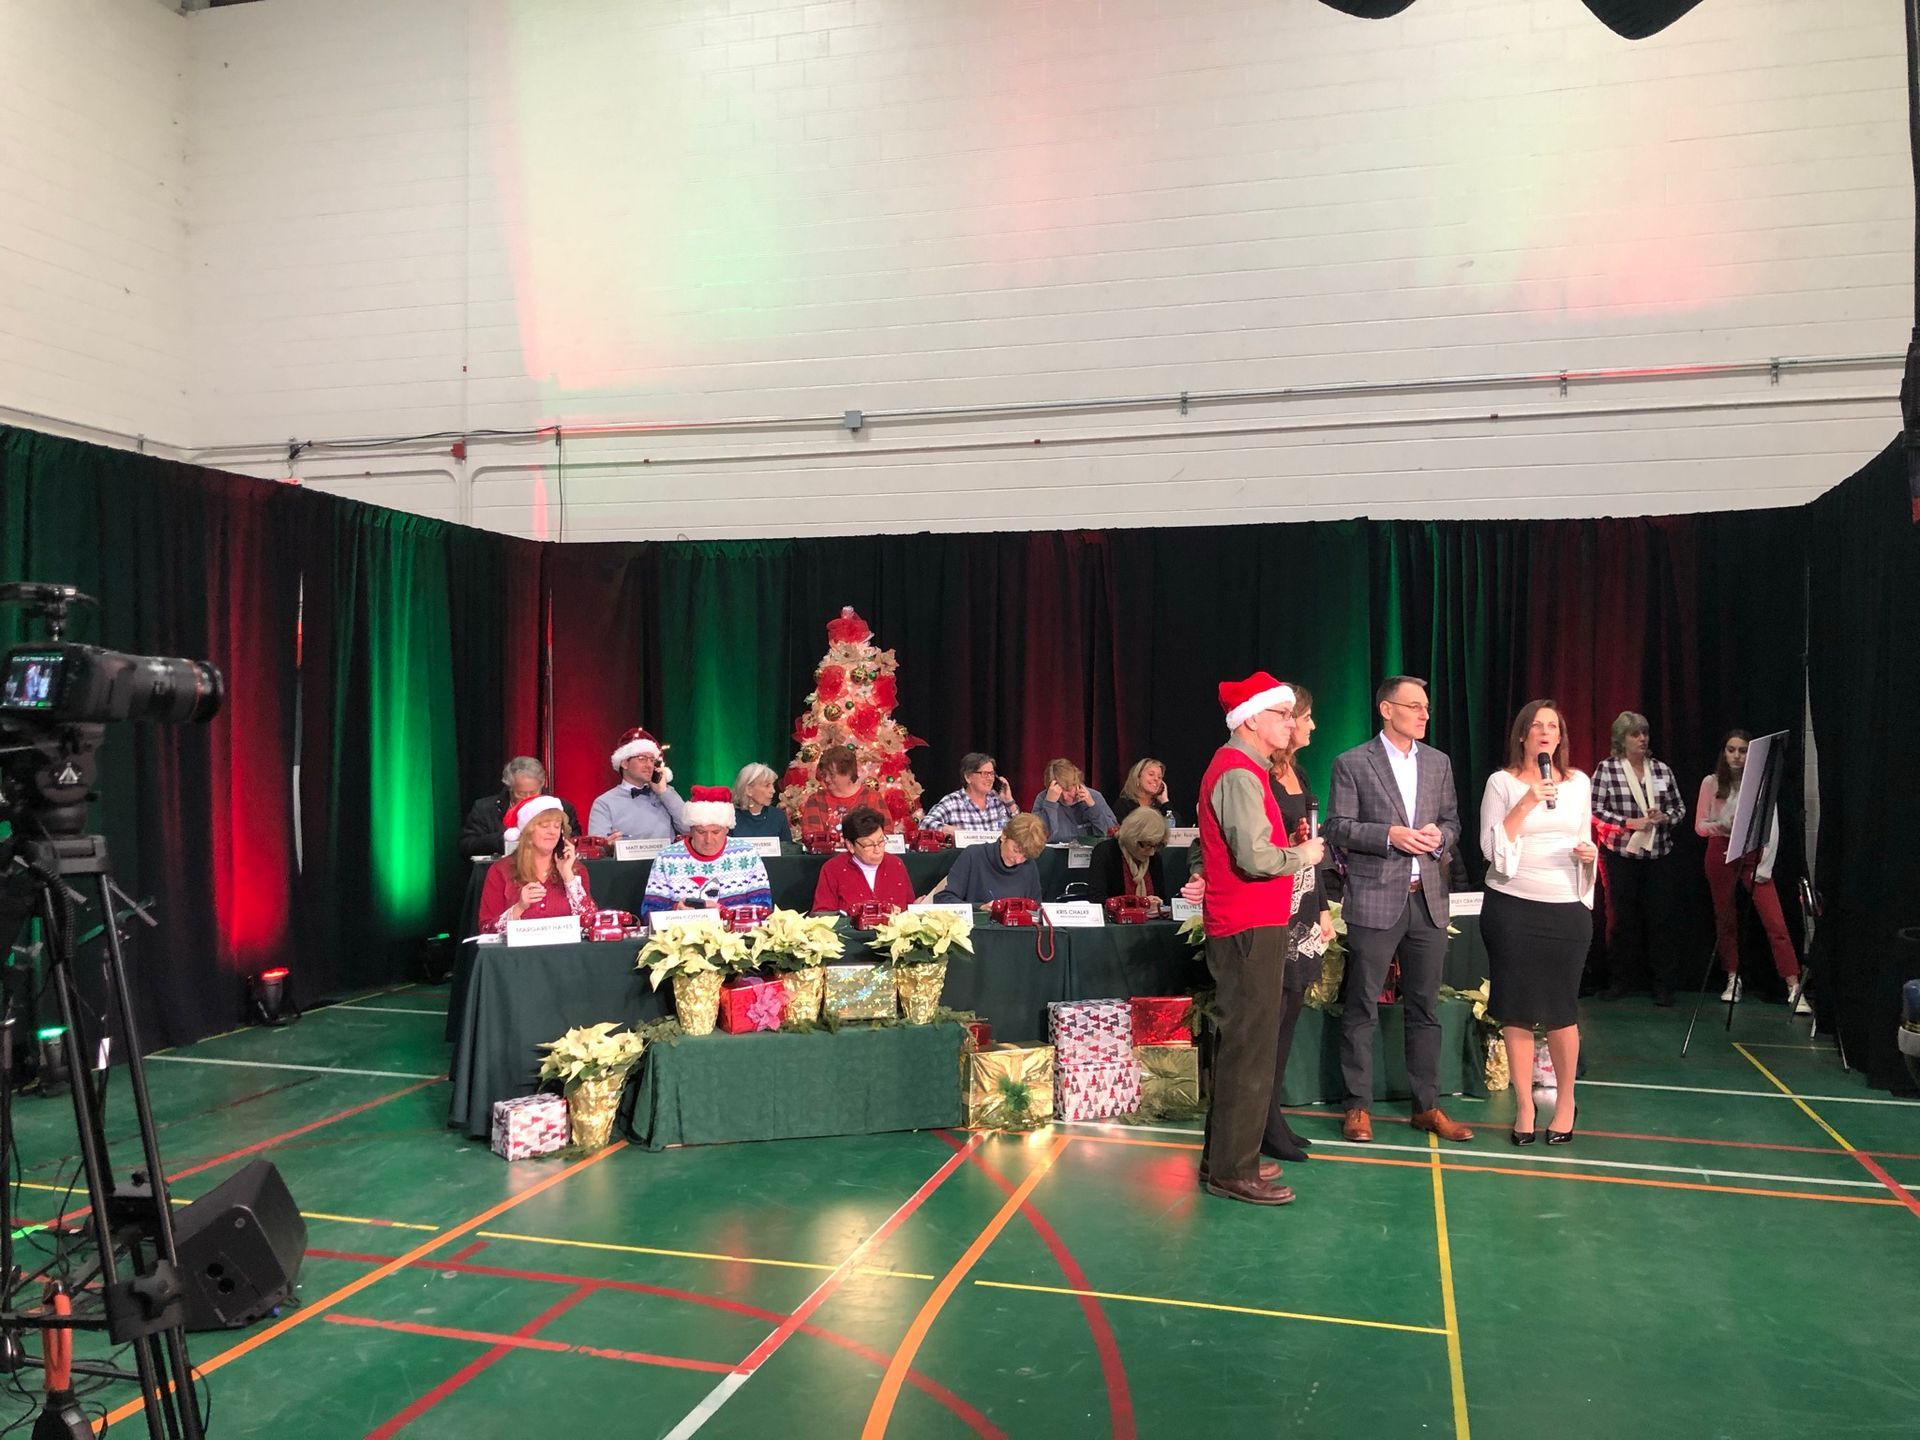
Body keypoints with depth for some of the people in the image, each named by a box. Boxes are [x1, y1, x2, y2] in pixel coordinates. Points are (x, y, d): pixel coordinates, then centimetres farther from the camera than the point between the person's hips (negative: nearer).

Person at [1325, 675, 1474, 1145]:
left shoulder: (1438, 763, 12)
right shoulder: (1352, 763, -3)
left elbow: (1452, 821, 16)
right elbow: (1338, 827, -6)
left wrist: (1439, 834, -6)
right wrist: (1389, 835, -18)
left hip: (1428, 899, 5)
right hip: (1374, 899, -5)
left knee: (1425, 1008, 11)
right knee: (1362, 1009, 1)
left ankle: (1427, 1106, 20)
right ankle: (1358, 1107, 11)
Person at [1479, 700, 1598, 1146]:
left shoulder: (1578, 783, 10)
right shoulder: (1502, 782, -1)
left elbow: (1585, 841, 21)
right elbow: (1492, 848, -8)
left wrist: (1590, 854, -2)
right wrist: (1527, 803, -15)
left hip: (1566, 909, 2)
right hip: (1513, 908, -2)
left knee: (1562, 1009, 4)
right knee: (1517, 1010, 2)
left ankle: (1565, 1101, 24)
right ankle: (1524, 1108, 14)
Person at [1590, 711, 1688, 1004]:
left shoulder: (1662, 770, 7)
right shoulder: (1606, 768, -4)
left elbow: (1680, 807, 13)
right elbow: (1595, 809, -8)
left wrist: (1664, 817, -8)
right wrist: (1630, 822, -17)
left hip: (1659, 855, 3)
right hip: (1620, 855, -3)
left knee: (1661, 918, 2)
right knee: (1621, 918, 4)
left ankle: (1663, 985, 11)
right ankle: (1620, 979, 18)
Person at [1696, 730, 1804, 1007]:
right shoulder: (1711, 783, 1)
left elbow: (1772, 828, -3)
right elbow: (1699, 826, 3)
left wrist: (1764, 868, -9)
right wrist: (1722, 826, -18)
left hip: (1753, 855, -1)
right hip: (1720, 854, 2)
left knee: (1775, 922, -9)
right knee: (1725, 919, 9)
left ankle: (1794, 988, -10)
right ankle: (1733, 980, 22)